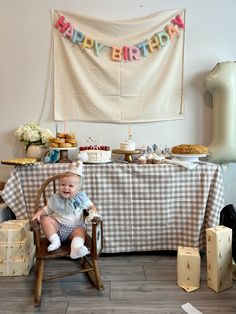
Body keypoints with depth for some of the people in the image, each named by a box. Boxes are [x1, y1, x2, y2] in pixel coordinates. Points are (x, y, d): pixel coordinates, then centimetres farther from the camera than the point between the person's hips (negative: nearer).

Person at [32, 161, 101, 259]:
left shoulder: (81, 198, -3)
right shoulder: (55, 198, -1)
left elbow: (91, 206, 3)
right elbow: (47, 209, 7)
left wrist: (94, 212, -20)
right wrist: (39, 213, -14)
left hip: (75, 227, -1)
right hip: (58, 226, 2)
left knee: (81, 231, -31)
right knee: (45, 219, -21)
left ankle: (76, 249, -53)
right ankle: (55, 240, -21)